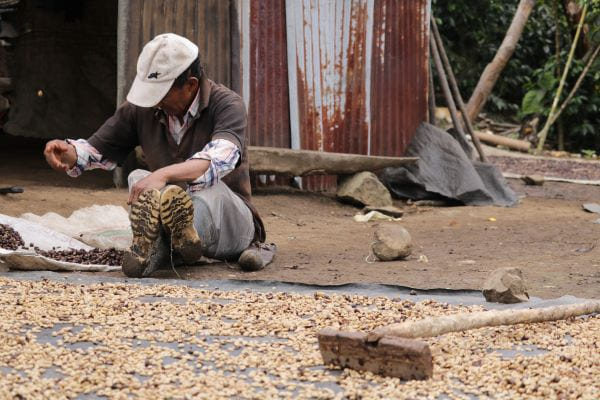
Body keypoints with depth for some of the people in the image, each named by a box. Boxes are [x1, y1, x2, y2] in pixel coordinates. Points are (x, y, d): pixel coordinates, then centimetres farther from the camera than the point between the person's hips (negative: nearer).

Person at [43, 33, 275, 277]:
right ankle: (155, 248, -53)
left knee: (208, 186, -34)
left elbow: (220, 160, -33)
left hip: (228, 222, -4)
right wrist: (67, 152, -13)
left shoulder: (227, 105, -13)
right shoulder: (141, 109, 3)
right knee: (138, 178, -24)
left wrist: (163, 175, -48)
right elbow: (96, 150, 11)